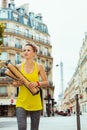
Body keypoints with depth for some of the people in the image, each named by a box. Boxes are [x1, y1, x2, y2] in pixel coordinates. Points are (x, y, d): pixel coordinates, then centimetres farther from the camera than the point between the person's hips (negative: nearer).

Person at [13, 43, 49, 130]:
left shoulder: (39, 67, 1)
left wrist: (37, 83, -17)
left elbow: (46, 83, 2)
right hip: (21, 102, 0)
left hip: (35, 102, 0)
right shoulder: (19, 66, 3)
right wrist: (18, 83, -13)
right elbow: (14, 83, 9)